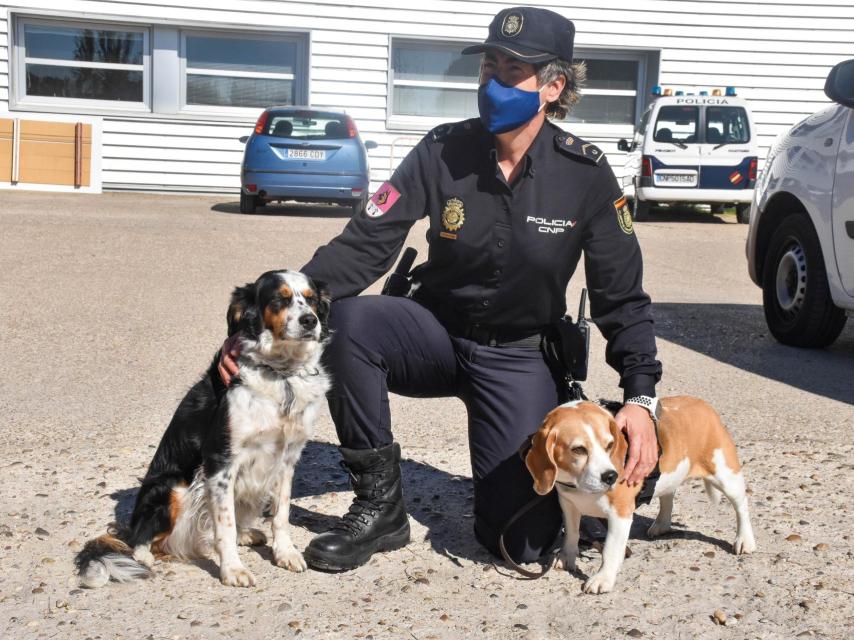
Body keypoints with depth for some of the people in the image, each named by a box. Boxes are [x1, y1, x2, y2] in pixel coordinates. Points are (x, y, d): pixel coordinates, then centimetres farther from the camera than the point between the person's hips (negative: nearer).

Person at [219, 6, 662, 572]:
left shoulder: (586, 174, -13)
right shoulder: (443, 152, -12)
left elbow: (623, 297, -6)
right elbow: (364, 245, -19)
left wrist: (640, 398, -18)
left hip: (520, 359, -1)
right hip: (439, 334, 1)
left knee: (523, 542, -11)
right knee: (343, 320, -32)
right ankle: (380, 507, -15)